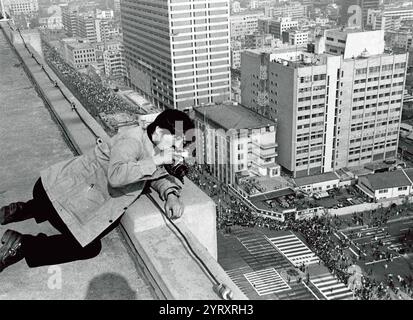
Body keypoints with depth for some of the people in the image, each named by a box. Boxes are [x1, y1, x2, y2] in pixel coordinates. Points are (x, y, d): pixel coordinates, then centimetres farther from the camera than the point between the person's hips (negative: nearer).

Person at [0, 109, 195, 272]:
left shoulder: (151, 150, 2)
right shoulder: (132, 141, -26)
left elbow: (158, 175, 11)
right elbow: (116, 175, -42)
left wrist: (171, 195, -11)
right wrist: (156, 160, -35)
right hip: (61, 190, -10)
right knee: (89, 248, -7)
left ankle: (22, 210, 34)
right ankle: (21, 246, -1)